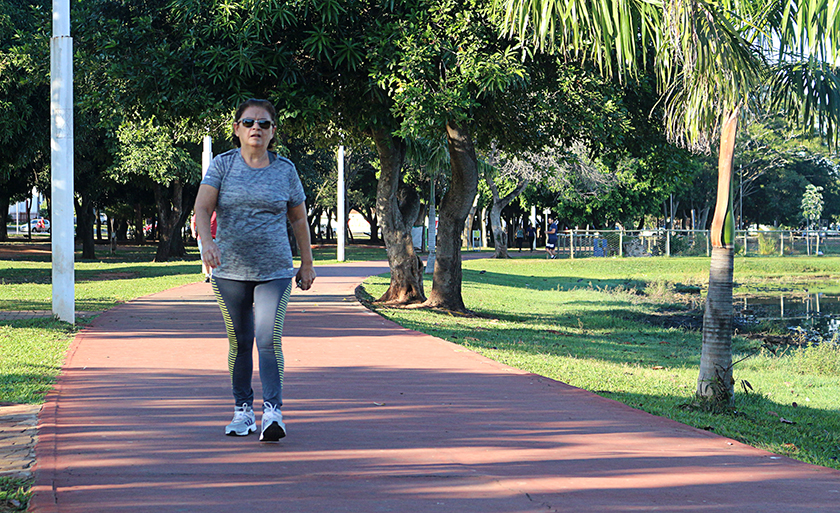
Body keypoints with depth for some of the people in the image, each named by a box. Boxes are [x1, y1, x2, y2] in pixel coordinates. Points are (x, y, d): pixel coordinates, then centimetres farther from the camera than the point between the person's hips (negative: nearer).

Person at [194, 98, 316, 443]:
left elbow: (299, 218, 14)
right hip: (230, 270, 1)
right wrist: (207, 242, -30)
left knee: (269, 339, -14)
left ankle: (272, 412, -17)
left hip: (274, 271, -1)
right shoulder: (222, 165, 0)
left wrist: (307, 263, 18)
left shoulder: (285, 170, 4)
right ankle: (242, 410, 22)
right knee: (239, 342, 8)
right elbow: (202, 209, -11)